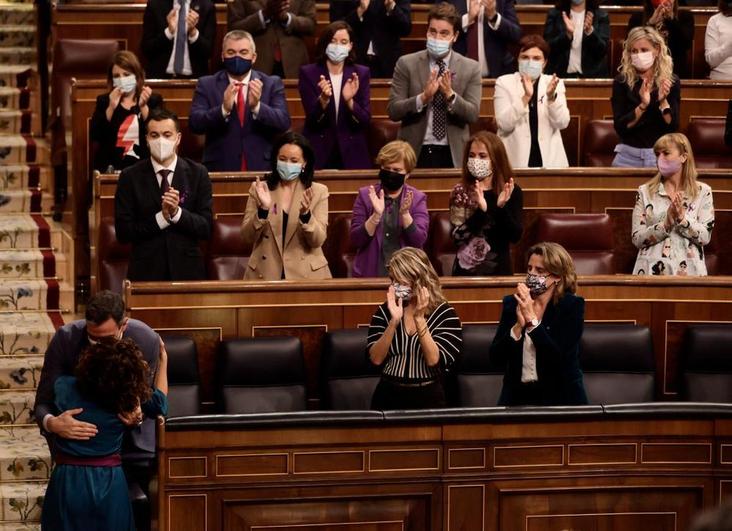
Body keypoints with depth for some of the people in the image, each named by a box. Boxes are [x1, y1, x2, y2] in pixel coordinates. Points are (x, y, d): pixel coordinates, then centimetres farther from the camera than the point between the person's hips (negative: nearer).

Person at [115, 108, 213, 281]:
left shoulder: (197, 174, 0)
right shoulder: (130, 177, -2)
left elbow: (206, 228, -4)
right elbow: (123, 232, -7)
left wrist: (177, 213, -20)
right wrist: (161, 218, -17)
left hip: (187, 270, 1)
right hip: (146, 272, -1)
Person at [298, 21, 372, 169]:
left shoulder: (361, 74, 3)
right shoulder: (308, 73, -1)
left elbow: (365, 121, -4)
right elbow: (312, 119, -9)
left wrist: (350, 101, -21)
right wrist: (323, 99, -28)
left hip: (351, 154, 1)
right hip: (318, 153, -1)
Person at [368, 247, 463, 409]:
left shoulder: (445, 314, -1)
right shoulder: (384, 311, 7)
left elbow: (434, 361, -11)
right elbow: (376, 358, -4)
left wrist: (419, 318, -15)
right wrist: (394, 321, -14)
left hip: (429, 398, -2)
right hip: (389, 397, 2)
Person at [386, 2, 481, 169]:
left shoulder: (471, 68, 3)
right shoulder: (406, 64, 1)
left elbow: (473, 115, -4)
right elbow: (393, 111, -5)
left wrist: (450, 95, -21)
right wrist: (423, 97, -20)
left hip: (453, 155, 1)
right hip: (415, 153, -1)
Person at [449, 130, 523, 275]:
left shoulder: (511, 192, 0)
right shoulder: (460, 192, -1)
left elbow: (515, 236, -8)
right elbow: (457, 236, -12)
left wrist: (501, 208, -21)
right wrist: (481, 210, -24)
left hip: (499, 269, 0)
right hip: (466, 270, 0)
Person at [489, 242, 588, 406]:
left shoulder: (572, 306, -3)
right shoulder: (512, 303, 5)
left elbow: (561, 359, -15)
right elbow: (495, 357, -1)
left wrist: (531, 319, -18)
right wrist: (519, 325, -16)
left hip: (559, 396, -2)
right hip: (517, 395, 2)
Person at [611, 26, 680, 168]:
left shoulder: (671, 82, -3)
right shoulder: (622, 81, -4)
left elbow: (673, 127, -7)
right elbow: (619, 127, -11)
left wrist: (663, 101, -22)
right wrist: (643, 105, -24)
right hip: (629, 156, 0)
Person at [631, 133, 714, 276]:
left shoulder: (703, 191, 5)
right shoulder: (645, 192, 6)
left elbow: (705, 237, -2)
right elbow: (637, 239, -1)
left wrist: (682, 217, -16)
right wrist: (666, 223, -14)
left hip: (687, 270, 0)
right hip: (651, 270, 0)